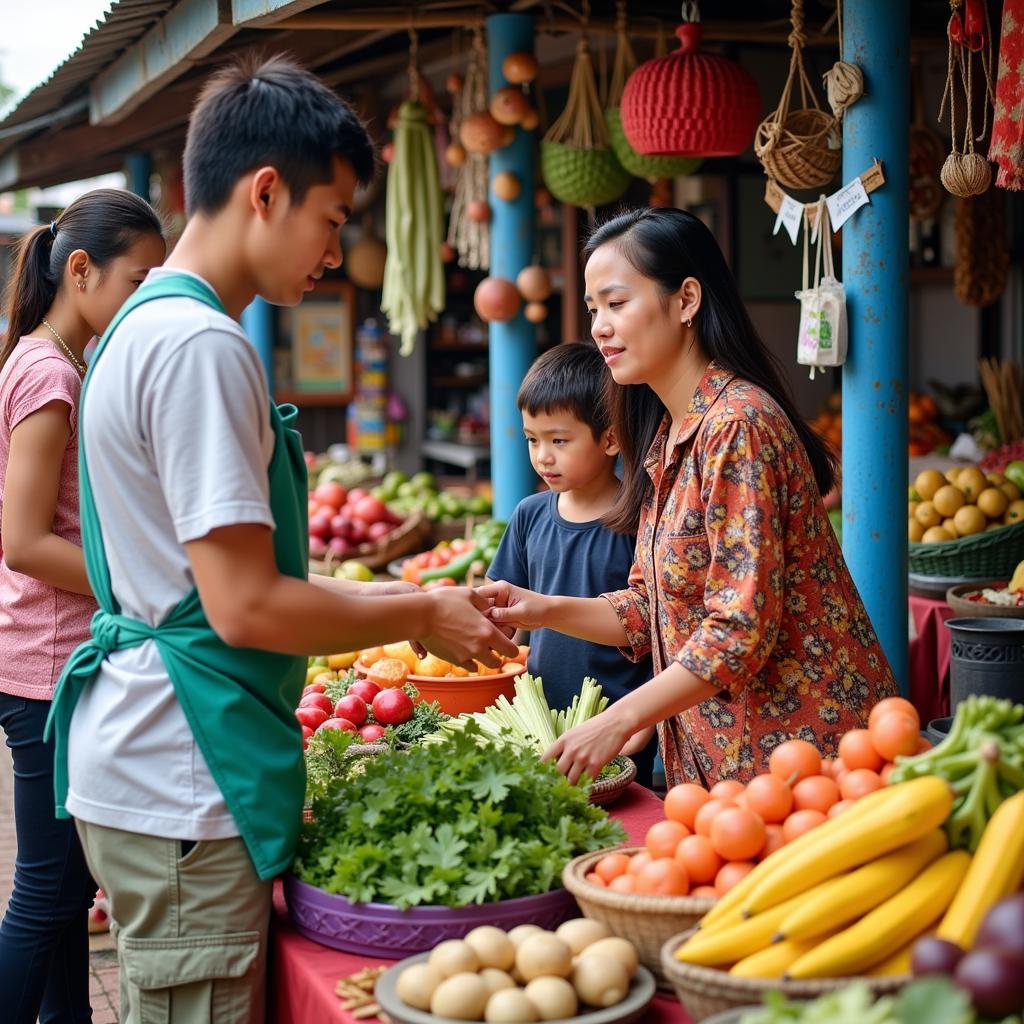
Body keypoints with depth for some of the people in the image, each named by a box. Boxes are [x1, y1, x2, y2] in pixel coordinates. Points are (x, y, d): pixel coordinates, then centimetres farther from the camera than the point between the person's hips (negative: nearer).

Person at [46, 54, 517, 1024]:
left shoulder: (146, 325, 13)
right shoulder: (200, 344, -18)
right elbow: (245, 607, -21)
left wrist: (377, 595, 15)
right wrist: (419, 616, -8)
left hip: (138, 757, 10)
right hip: (179, 790, -10)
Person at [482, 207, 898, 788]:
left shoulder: (737, 425, -19)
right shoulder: (667, 437, 10)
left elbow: (742, 627, -24)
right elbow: (651, 609, 12)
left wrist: (617, 722, -23)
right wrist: (544, 611, -2)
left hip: (801, 738, -8)